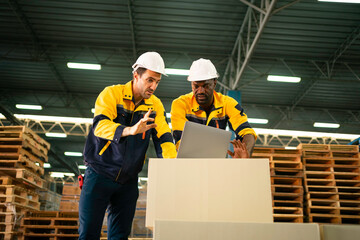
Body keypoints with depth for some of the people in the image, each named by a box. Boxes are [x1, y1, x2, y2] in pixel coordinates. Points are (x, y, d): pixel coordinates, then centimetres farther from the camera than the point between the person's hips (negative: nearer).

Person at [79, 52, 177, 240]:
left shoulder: (155, 105, 3)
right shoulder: (111, 94, -9)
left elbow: (163, 139, -5)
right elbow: (100, 126, -25)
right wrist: (129, 130, -44)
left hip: (128, 181, 4)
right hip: (99, 175, -3)